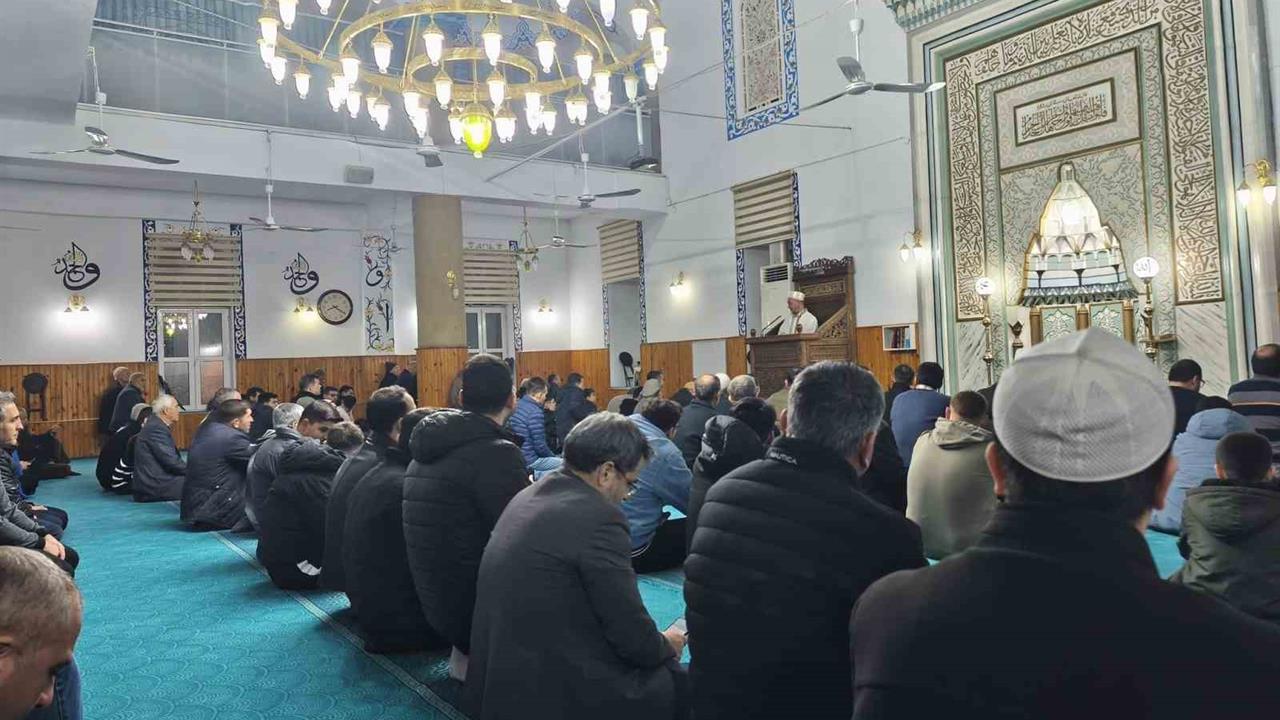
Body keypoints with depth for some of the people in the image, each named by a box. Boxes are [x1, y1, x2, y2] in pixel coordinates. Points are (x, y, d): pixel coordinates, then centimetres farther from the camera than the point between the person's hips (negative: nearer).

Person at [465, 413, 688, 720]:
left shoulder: (528, 496, 6)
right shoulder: (599, 517, -20)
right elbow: (633, 639, -16)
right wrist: (666, 646, 6)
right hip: (552, 695, -9)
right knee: (683, 684, 2)